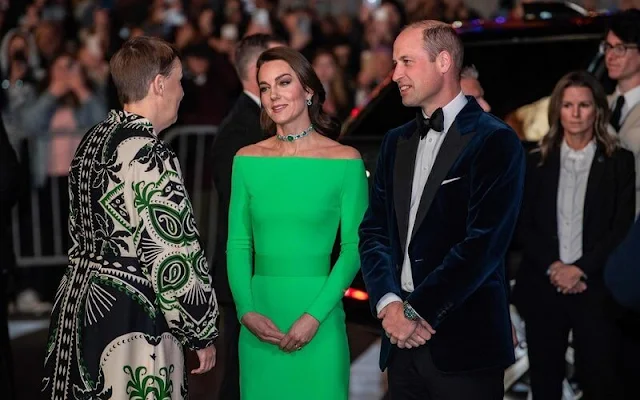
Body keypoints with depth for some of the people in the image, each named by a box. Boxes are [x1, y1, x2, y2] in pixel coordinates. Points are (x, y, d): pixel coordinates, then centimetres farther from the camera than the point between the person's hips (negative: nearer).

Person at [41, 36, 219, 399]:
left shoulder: (93, 140, 8)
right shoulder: (151, 156, -19)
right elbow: (174, 257, -19)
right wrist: (203, 335, -10)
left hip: (79, 301, 9)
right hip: (132, 318, -9)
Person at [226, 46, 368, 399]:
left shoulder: (345, 161, -3)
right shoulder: (247, 160, 4)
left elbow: (354, 247, -5)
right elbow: (238, 243, 6)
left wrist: (315, 315, -14)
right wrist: (246, 310, -8)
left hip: (318, 317, -2)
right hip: (259, 320, 2)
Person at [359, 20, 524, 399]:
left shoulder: (494, 140, -8)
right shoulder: (396, 141, 14)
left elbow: (484, 243, -16)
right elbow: (374, 230, 10)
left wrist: (416, 311, -14)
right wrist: (388, 302, -7)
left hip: (464, 342, -6)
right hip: (403, 339, 6)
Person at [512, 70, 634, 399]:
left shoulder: (619, 162, 3)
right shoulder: (537, 162, 10)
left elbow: (623, 227, -3)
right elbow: (523, 224, 5)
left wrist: (580, 268, -12)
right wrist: (552, 267, -10)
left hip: (596, 289, -2)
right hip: (543, 287, 2)